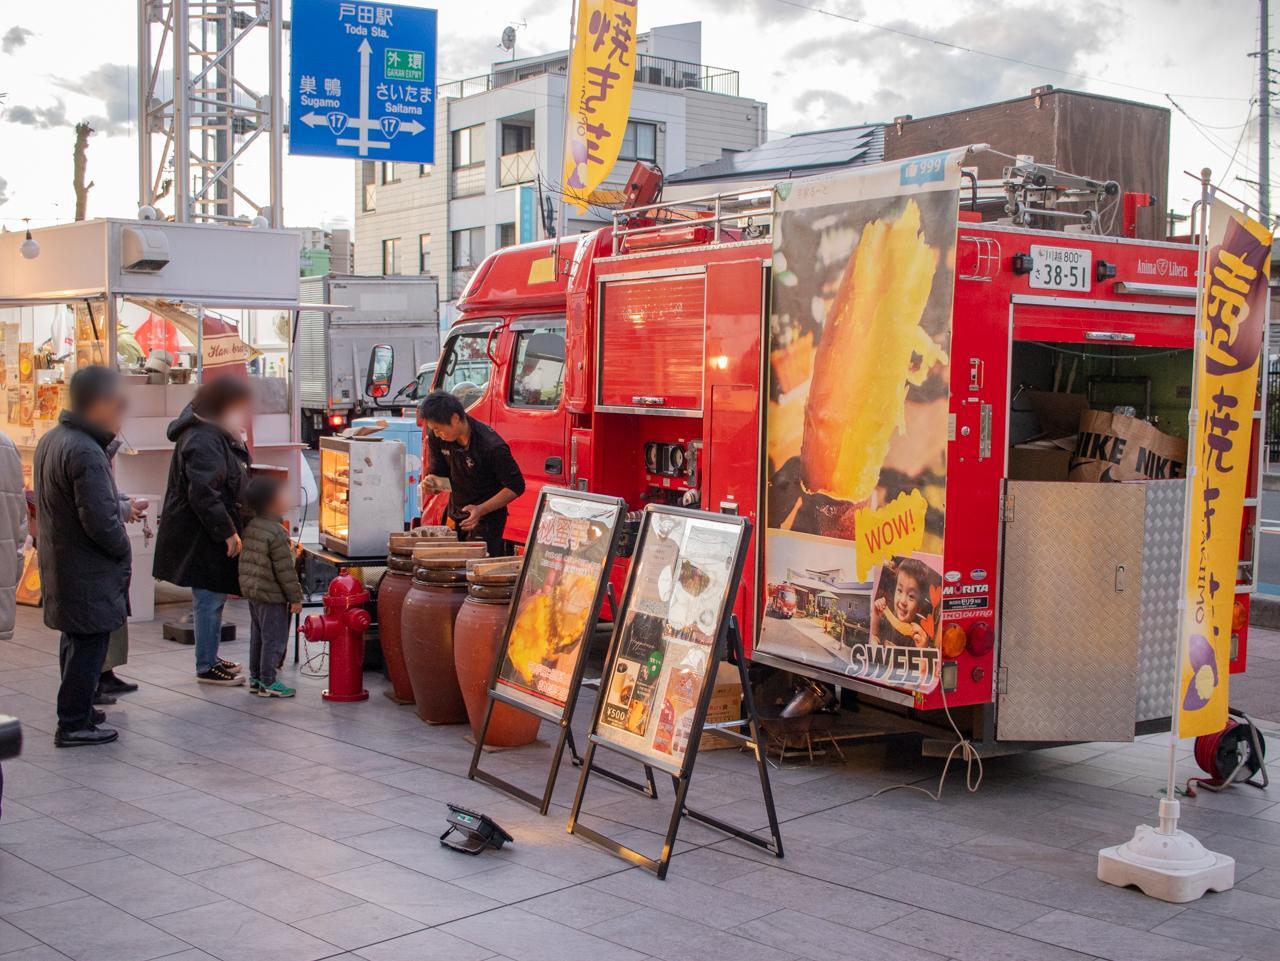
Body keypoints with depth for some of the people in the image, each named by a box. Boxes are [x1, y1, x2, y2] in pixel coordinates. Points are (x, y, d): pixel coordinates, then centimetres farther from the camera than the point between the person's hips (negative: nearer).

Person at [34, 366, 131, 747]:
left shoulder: (50, 440, 8)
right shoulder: (85, 452, -24)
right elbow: (101, 521, -26)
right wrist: (124, 551, -9)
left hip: (60, 565, 10)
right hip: (89, 572, -10)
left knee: (77, 641, 22)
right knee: (89, 645, 0)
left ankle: (77, 709, 34)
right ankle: (74, 724, 7)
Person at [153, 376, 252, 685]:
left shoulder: (216, 434, 13)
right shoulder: (203, 441, -22)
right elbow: (204, 494, -28)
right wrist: (228, 532, -24)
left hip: (209, 535, 11)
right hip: (201, 539, -11)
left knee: (211, 598, 18)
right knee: (209, 600, -3)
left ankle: (210, 657, 30)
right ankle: (206, 666, 7)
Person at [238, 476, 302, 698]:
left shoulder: (250, 527, 6)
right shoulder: (277, 533, -20)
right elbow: (285, 570, -19)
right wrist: (295, 598, -12)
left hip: (250, 589, 9)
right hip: (272, 595, -9)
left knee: (257, 636, 17)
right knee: (274, 639, 0)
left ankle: (255, 678, 24)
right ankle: (267, 683, 4)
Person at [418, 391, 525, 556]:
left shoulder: (491, 446, -24)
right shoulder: (436, 438, -6)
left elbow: (516, 487, -19)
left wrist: (481, 510, -28)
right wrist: (431, 482, -18)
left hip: (487, 519, -6)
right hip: (455, 517, 6)